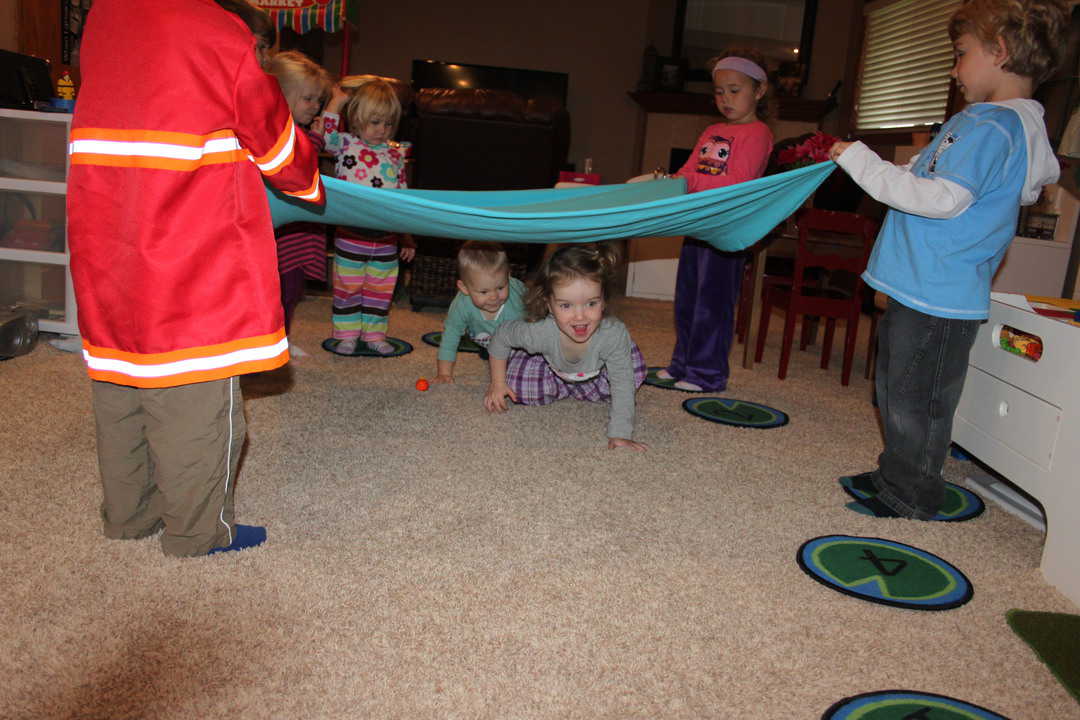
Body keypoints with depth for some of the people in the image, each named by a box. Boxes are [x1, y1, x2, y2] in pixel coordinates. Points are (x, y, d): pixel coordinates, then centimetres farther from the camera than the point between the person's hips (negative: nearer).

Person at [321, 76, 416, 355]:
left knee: (381, 289, 12)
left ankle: (374, 334, 25)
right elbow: (325, 135, -24)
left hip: (386, 237, 3)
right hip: (351, 235, -3)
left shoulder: (396, 154, 8)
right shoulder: (346, 145, -2)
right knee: (347, 286, 7)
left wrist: (406, 236, 12)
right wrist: (337, 101, -14)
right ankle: (346, 334, 19)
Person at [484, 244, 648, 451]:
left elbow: (622, 386, -34)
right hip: (549, 364, 0)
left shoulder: (615, 334, -44)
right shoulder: (540, 332, -42)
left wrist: (620, 435, -38)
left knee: (634, 375, -18)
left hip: (596, 370, 0)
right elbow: (502, 335, -21)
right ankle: (561, 388, 13)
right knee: (519, 388, -19)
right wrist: (498, 382, -13)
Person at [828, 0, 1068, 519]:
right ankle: (895, 476, 34)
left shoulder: (991, 126, -17)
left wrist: (860, 162, -19)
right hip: (922, 287, 11)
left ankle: (912, 500, 15)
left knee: (916, 400, 1)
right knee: (894, 390, 20)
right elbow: (924, 179, 23)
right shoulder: (1005, 123, 16)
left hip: (938, 300, -11)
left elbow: (943, 198, -25)